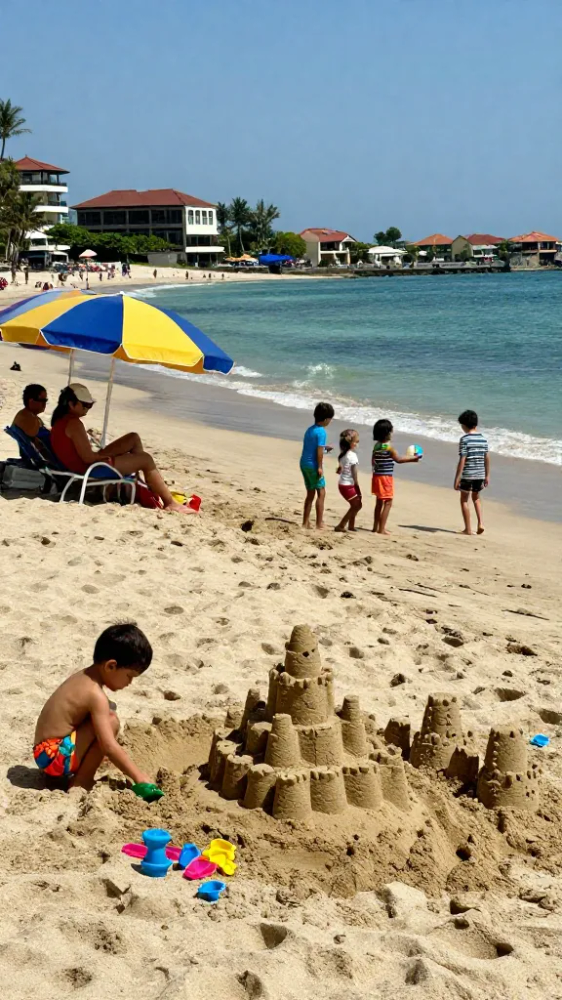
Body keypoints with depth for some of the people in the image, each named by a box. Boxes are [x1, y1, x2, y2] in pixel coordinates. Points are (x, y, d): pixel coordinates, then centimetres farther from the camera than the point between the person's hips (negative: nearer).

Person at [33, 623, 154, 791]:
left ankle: (78, 772, 8)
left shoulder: (83, 677, 8)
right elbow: (109, 747, -25)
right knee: (110, 722, -20)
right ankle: (81, 782, -11)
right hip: (55, 756, -10)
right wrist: (139, 776, -20)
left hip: (46, 752, 10)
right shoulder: (96, 695, -20)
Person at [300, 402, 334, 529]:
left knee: (310, 493, 15)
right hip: (313, 465, -9)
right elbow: (319, 451, -19)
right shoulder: (321, 431, -15)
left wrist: (324, 447, 28)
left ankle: (305, 523, 16)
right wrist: (320, 467, -16)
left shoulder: (310, 429, 11)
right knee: (321, 493, -1)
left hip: (304, 463, 9)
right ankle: (319, 523, -2)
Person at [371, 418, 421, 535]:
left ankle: (376, 527, 27)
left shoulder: (376, 445, 6)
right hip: (386, 477, -8)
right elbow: (398, 459, -11)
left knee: (379, 502, 19)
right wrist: (413, 458, -2)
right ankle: (381, 529, -4)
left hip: (377, 476, 8)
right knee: (388, 503, -2)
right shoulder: (388, 447, -17)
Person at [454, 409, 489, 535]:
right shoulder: (483, 438, 4)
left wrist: (457, 478, -14)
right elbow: (487, 458, 8)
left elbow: (462, 460, -16)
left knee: (464, 500, 8)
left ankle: (468, 529, 9)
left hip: (467, 474, -6)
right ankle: (480, 523, 8)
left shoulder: (465, 439, -13)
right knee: (476, 498, 24)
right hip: (480, 474, 6)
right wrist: (487, 475, 17)